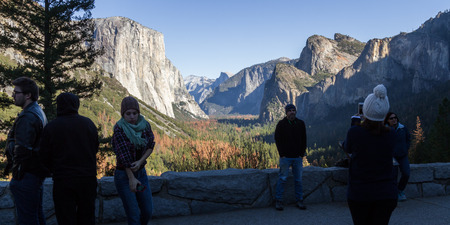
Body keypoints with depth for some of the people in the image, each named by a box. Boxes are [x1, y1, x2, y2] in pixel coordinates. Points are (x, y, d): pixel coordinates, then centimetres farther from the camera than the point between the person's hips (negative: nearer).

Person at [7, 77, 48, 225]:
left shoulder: (27, 117, -19)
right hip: (39, 172, 11)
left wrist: (17, 174, -16)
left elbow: (22, 150, -22)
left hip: (27, 174, -11)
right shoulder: (39, 112, 14)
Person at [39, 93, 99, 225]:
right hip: (88, 178, 3)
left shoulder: (51, 127, -8)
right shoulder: (89, 123, 1)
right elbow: (95, 148, 10)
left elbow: (45, 158, -3)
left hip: (63, 181, -3)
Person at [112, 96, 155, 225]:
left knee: (147, 212, 9)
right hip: (123, 175, -5)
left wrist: (140, 161, -18)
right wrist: (131, 178, -24)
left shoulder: (145, 125, -3)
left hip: (141, 172, 5)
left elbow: (150, 146, -1)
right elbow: (124, 155, -21)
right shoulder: (119, 129, -17)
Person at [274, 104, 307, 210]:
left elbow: (304, 140, 10)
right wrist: (282, 154, -7)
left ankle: (299, 201, 17)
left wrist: (302, 154, 2)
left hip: (298, 157, 3)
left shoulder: (301, 123, 7)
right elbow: (277, 140, -1)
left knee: (298, 180, 8)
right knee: (282, 179, 0)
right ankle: (278, 201, 8)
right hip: (285, 157, -3)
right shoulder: (281, 124, -1)